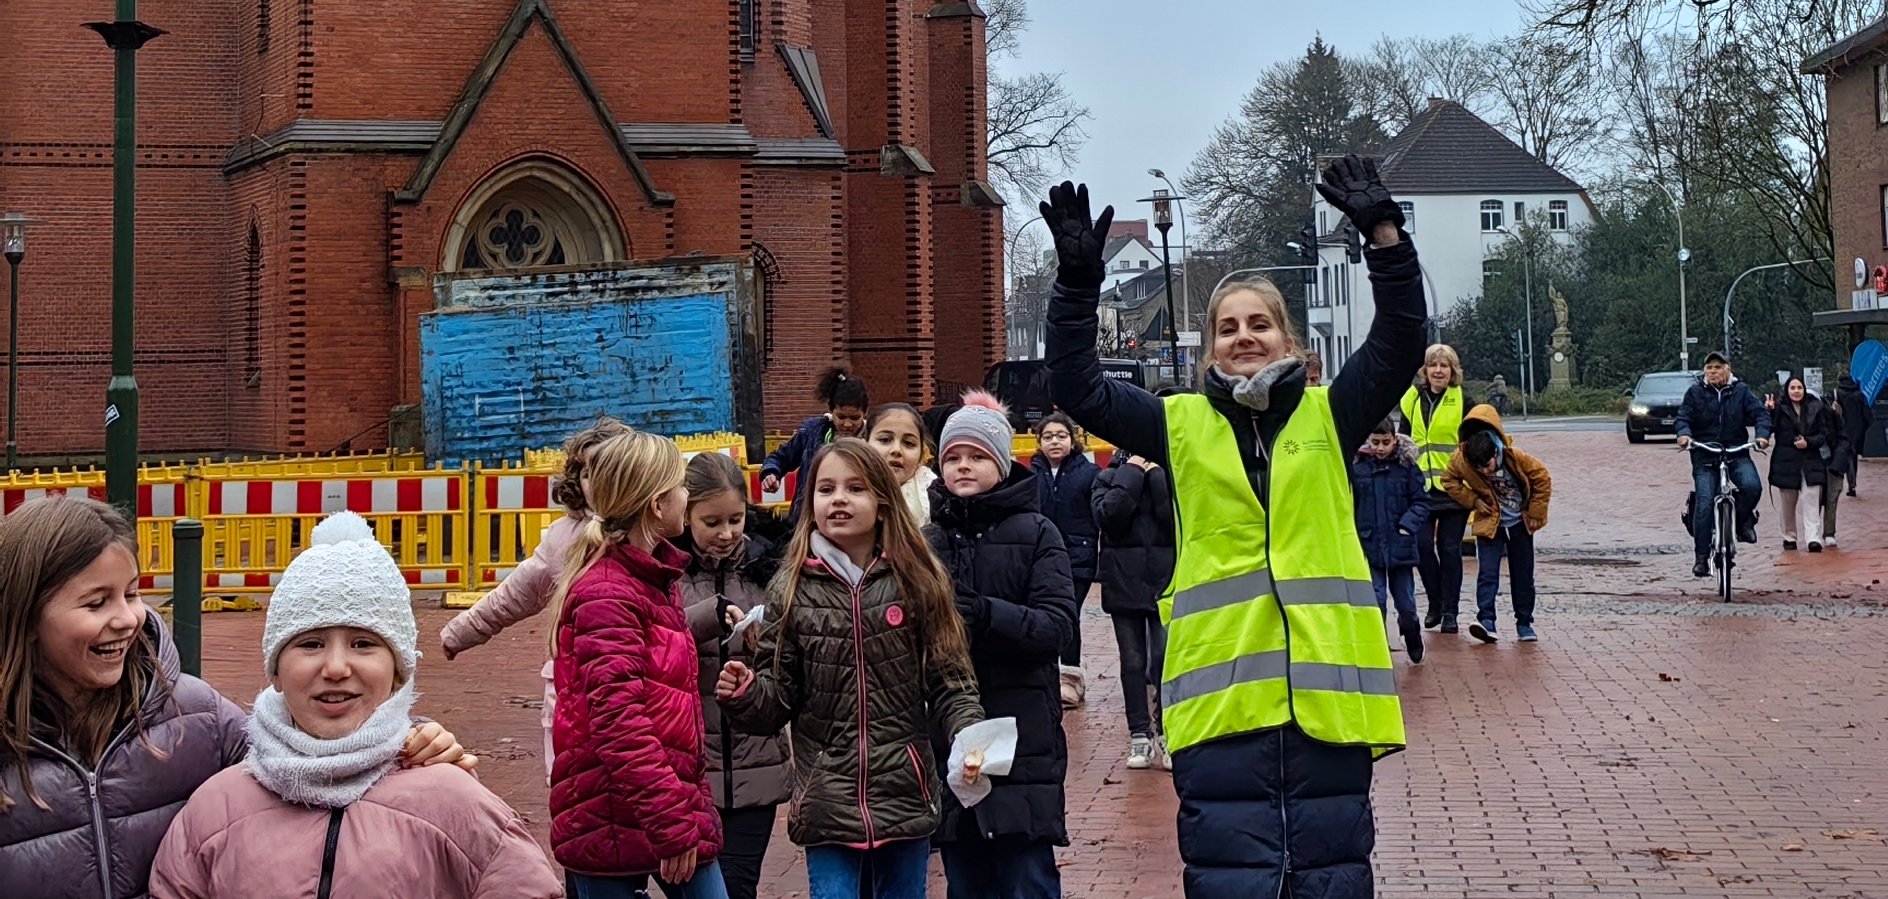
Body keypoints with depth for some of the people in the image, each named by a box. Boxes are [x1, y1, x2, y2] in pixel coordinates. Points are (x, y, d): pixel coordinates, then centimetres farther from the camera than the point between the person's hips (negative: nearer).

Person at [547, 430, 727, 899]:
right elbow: (618, 723, -22)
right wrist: (671, 826, -22)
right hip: (615, 821, -9)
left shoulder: (654, 576, 13)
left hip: (677, 805, 9)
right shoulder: (607, 595, -16)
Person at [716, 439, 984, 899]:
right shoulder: (793, 590, -1)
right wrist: (744, 694, -19)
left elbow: (949, 679, -2)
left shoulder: (916, 581, -3)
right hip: (827, 804, 0)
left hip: (904, 797, 1)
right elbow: (779, 696, 1)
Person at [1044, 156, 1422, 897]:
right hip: (1222, 693, 0)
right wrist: (1077, 283, -11)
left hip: (1324, 687, 1)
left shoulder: (1329, 416, 9)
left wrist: (1384, 234, -13)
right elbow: (1078, 389, 1)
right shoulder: (1183, 426, 9)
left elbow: (1401, 343, -3)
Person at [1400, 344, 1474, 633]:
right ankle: (1435, 603, 16)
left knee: (1449, 549, 1)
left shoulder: (1463, 402, 1)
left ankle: (1449, 610, 9)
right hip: (1421, 486, 2)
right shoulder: (1412, 400, 9)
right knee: (1423, 545, -3)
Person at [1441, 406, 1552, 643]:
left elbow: (1542, 478, -11)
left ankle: (1524, 623, 18)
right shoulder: (1461, 460, -21)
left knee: (1523, 575, 7)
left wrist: (1535, 513, -6)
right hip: (1489, 524, 0)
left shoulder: (1515, 457, -24)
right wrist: (1475, 502, -10)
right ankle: (1486, 621, -19)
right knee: (1487, 573, -13)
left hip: (1519, 524, 0)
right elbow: (1450, 481, -1)